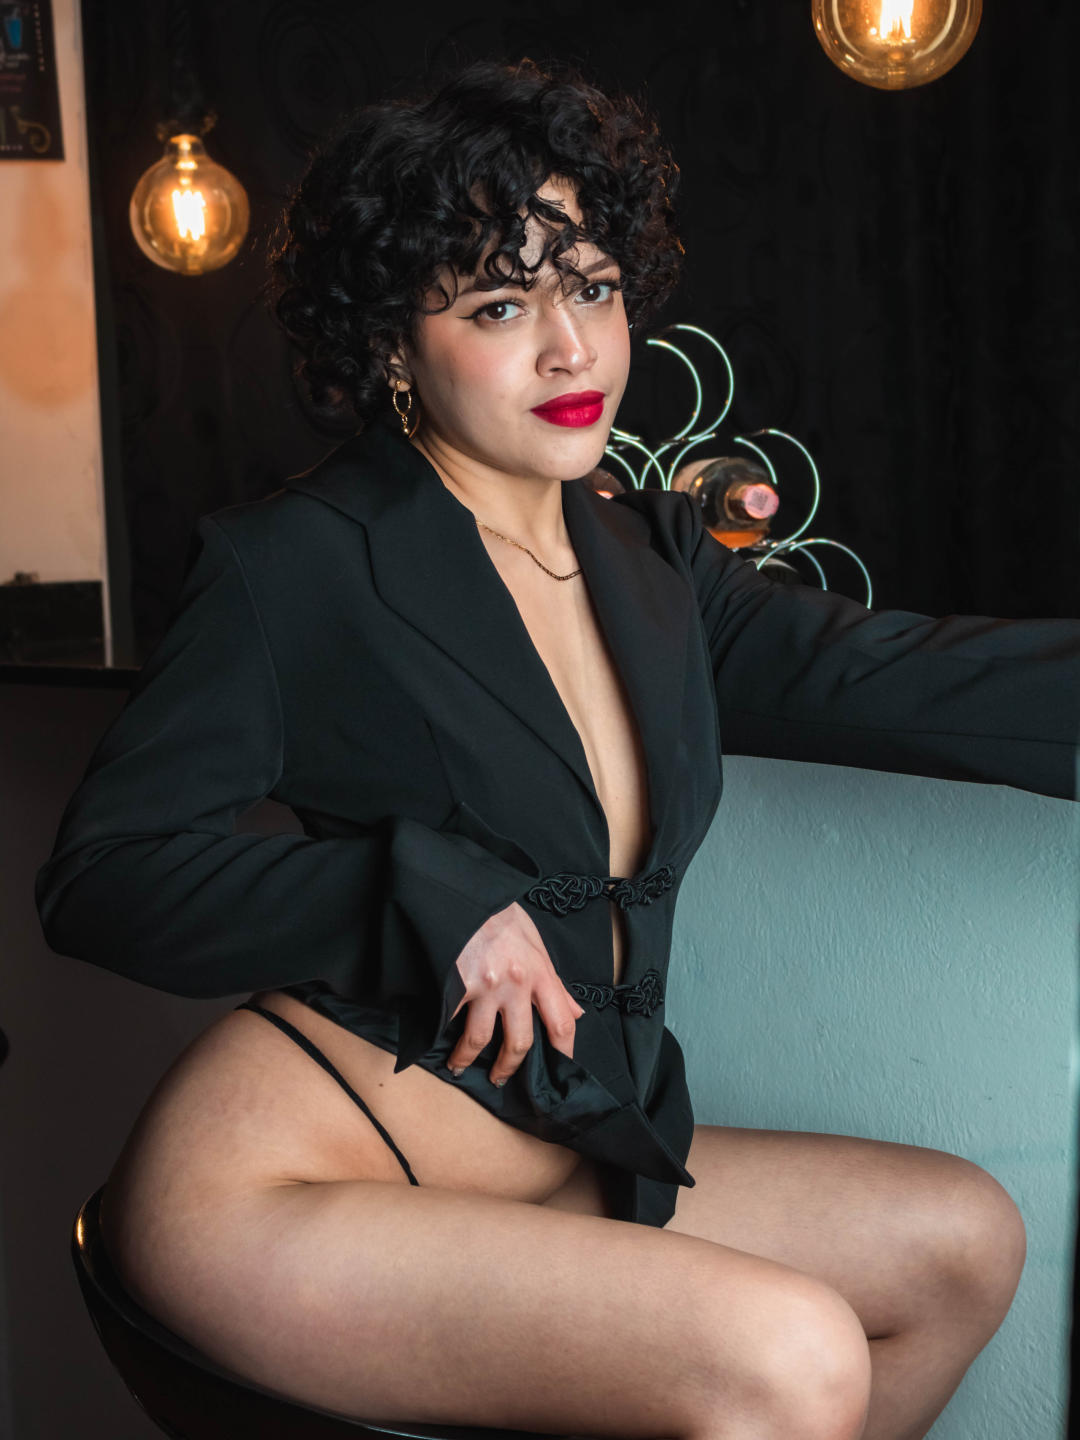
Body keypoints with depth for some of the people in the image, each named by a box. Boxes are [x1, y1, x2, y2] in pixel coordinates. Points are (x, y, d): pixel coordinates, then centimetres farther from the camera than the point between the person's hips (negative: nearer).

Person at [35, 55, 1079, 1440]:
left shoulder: (652, 559, 10)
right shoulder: (303, 562, -9)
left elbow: (890, 676, -1)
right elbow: (97, 878, -10)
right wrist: (432, 895, -21)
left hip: (560, 1159, 7)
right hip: (283, 1177, -7)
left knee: (967, 1237, 6)